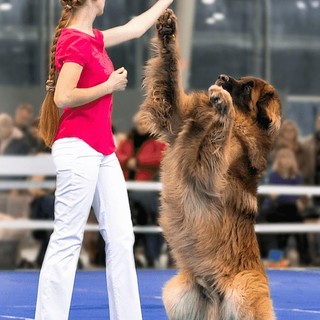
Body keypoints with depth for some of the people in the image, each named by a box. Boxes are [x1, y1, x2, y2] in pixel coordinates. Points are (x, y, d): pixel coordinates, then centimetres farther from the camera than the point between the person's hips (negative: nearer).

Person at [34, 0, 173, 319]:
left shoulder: (92, 39, 16)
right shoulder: (75, 41, -11)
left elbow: (134, 28, 32)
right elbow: (63, 97, -20)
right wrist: (109, 85, -11)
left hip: (104, 153, 9)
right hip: (78, 148, -9)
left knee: (121, 239, 6)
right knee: (67, 240, -7)